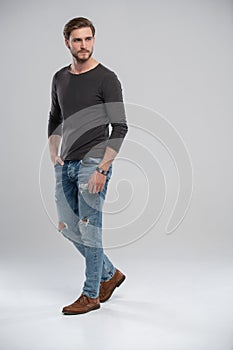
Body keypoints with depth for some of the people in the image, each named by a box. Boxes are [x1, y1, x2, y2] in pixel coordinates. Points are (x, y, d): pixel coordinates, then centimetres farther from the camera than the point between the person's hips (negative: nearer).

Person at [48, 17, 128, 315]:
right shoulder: (60, 79, 11)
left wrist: (102, 169, -19)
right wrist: (54, 156, 8)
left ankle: (91, 295, 17)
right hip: (65, 166, 7)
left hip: (93, 164, -7)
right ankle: (110, 274, 31)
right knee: (68, 228, 12)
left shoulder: (106, 79, -9)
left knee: (89, 230, -1)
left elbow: (119, 128, -14)